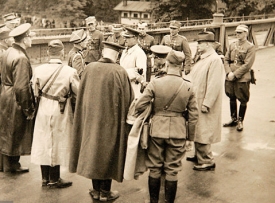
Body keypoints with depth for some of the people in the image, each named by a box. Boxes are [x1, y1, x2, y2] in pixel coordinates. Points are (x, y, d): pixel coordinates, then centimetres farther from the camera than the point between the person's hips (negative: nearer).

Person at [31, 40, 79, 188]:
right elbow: (79, 92, -10)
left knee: (44, 142, 14)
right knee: (57, 144, 9)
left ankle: (45, 178, 24)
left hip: (43, 110, 3)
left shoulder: (38, 70, -9)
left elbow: (35, 91, 2)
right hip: (60, 112, -3)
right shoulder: (69, 72, -18)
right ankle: (54, 180, 19)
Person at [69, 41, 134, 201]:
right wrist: (125, 118, 6)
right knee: (108, 153, 10)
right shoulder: (120, 72, -15)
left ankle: (96, 190, 23)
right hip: (112, 120, -3)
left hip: (91, 117, 3)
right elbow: (128, 98, -8)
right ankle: (105, 192, 18)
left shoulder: (90, 68, -6)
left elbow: (82, 95, 4)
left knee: (93, 150, 15)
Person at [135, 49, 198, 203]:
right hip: (178, 132, 1)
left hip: (157, 130, 0)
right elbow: (194, 115, -2)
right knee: (172, 171, 11)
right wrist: (190, 137, 8)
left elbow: (139, 106, -9)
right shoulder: (188, 86, -6)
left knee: (155, 169, 15)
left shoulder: (155, 83, -11)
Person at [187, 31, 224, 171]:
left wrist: (206, 104, -22)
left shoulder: (215, 60, -18)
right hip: (196, 102, 9)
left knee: (203, 133, -3)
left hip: (204, 104, -9)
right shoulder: (203, 58, 12)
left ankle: (207, 161, 8)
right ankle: (198, 156, 31)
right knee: (197, 131, 17)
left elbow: (214, 85, -22)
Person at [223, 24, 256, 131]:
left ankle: (240, 121, 16)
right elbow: (226, 59, 8)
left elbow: (247, 65, -13)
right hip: (230, 78, 5)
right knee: (232, 98, 14)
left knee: (243, 100, 4)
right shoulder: (232, 45, 10)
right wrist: (229, 73, -8)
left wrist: (235, 74, -16)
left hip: (242, 79, -5)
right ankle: (233, 119, 28)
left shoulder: (250, 47, -6)